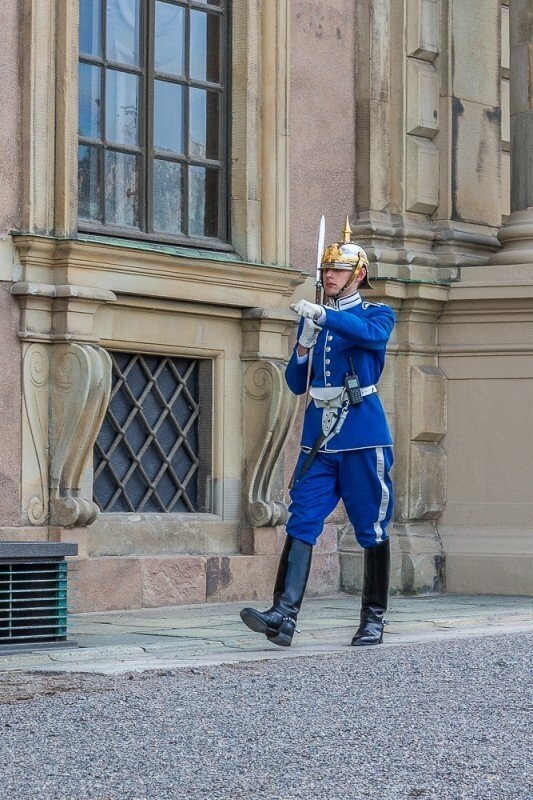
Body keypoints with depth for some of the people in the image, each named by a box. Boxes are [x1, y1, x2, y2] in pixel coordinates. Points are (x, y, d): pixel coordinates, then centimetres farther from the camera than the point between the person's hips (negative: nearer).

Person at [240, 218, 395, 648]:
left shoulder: (377, 314, 4)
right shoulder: (311, 319, 16)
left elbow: (372, 335, -22)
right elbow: (296, 384, 13)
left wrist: (323, 314, -31)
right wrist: (304, 346, -5)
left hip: (363, 436, -4)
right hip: (318, 437, 4)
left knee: (372, 528, 2)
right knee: (301, 524, -9)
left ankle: (373, 619, 13)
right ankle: (284, 616, -18)